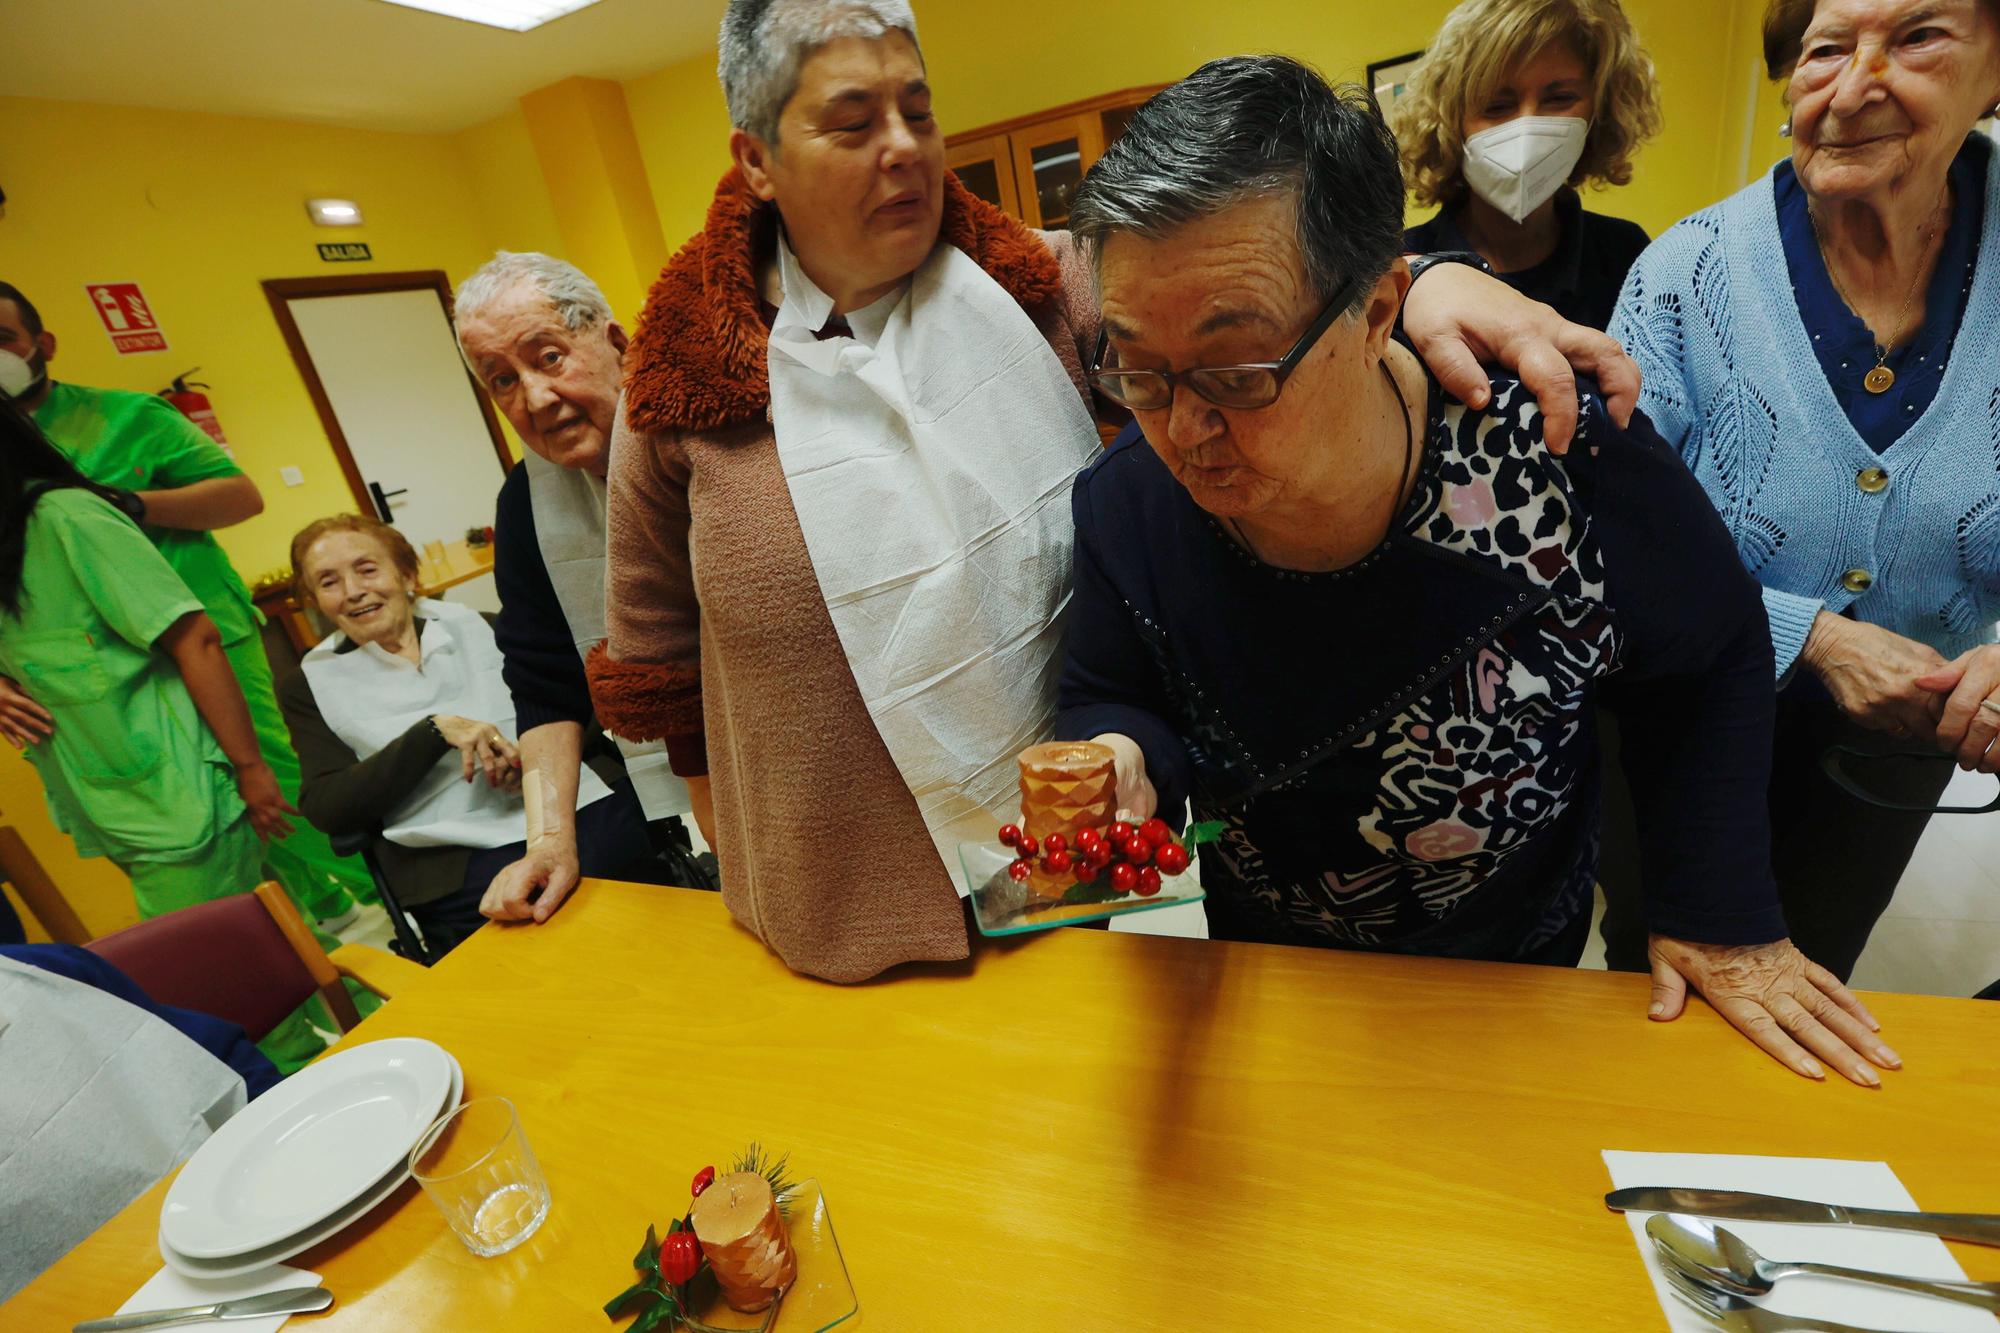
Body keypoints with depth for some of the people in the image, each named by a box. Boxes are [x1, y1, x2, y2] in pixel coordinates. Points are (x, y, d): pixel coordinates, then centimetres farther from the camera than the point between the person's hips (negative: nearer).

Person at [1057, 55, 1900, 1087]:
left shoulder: (1564, 469, -30)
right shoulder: (1125, 504, -25)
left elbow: (1709, 662, -11)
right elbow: (1109, 699, -11)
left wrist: (1719, 913, -10)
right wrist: (1125, 758, -34)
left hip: (1514, 954, -1)